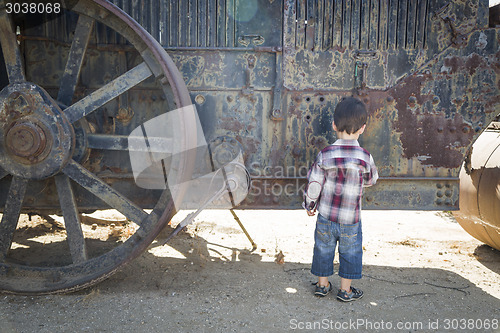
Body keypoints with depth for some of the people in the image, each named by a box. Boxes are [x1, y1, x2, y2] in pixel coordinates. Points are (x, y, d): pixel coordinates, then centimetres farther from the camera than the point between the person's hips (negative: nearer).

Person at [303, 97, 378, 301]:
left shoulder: (325, 155, -14)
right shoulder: (365, 158, -14)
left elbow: (313, 185, -9)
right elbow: (371, 180, 6)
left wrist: (309, 205, 8)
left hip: (325, 217, 1)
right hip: (351, 220, -1)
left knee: (323, 250, 18)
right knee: (350, 253, 17)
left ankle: (322, 285, 34)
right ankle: (345, 290, 30)